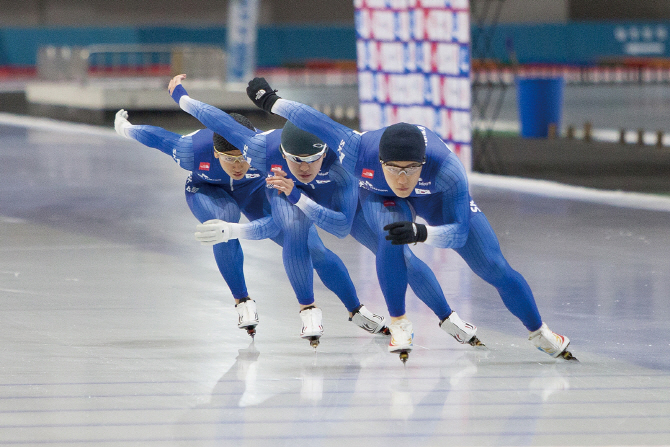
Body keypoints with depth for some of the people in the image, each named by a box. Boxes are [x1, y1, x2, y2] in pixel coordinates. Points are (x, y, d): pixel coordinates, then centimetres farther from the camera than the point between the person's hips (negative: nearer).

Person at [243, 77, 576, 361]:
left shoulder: (446, 168, -45)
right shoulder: (359, 155, -40)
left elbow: (458, 232, -41)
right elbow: (317, 122, -24)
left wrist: (419, 232, -60)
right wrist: (270, 101, -10)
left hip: (437, 197, 0)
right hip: (380, 197, 0)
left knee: (494, 268, -5)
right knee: (390, 237, -34)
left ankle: (539, 333, 18)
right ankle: (399, 324, -13)